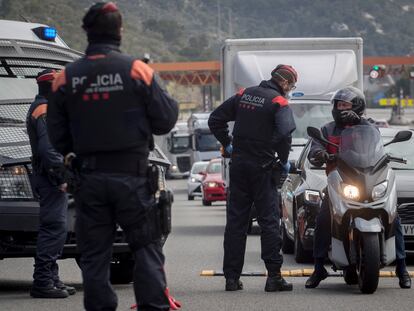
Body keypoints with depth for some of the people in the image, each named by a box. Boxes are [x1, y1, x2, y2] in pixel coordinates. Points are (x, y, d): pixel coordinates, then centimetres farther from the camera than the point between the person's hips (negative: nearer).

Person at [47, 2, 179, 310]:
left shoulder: (67, 77, 1)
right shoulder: (136, 69, -8)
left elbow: (57, 136, 5)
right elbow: (165, 119, -5)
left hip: (89, 177, 2)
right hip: (132, 175, -2)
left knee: (94, 253, 8)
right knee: (146, 246, 6)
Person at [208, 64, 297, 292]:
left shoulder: (243, 95, 9)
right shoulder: (278, 102, -9)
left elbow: (215, 120, 11)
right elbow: (284, 133, -24)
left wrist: (228, 144, 14)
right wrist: (284, 160, -9)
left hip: (239, 164, 5)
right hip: (262, 167, -5)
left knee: (235, 221, 7)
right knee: (269, 220, -1)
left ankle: (232, 277, 7)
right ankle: (274, 277, -4)